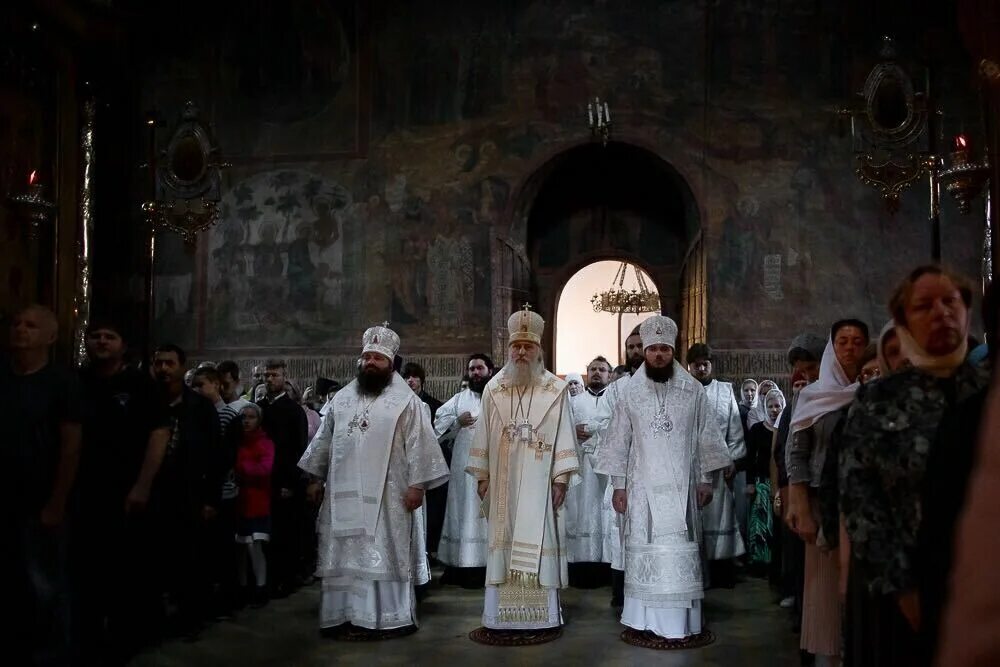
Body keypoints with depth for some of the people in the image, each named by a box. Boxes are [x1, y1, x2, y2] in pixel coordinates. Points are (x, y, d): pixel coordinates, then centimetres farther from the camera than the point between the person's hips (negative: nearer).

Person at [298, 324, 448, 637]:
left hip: (386, 494, -5)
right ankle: (345, 614, 15)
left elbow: (419, 443, -8)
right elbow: (324, 440, 17)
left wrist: (417, 483, -15)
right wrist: (316, 478, 14)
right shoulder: (342, 398, 12)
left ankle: (388, 617, 3)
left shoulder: (406, 400, -3)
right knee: (345, 554, 7)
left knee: (385, 553, -3)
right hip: (344, 493, 5)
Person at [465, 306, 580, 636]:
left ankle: (540, 615, 5)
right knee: (503, 545, 4)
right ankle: (499, 616, 9)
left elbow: (564, 437, -2)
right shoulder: (493, 388, 6)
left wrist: (561, 479, -7)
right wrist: (481, 476, 4)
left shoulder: (556, 389, -1)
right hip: (503, 482, 2)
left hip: (539, 482, -2)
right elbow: (484, 435, 8)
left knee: (537, 544, -2)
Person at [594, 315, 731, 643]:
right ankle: (648, 620, 8)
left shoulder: (694, 391, 1)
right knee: (645, 551, 1)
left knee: (681, 552, 1)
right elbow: (618, 442, 4)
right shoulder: (630, 393, 2)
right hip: (643, 488, 0)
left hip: (682, 487, 0)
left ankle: (680, 620, 9)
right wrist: (618, 485, 1)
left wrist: (706, 480, 2)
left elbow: (706, 438, 5)